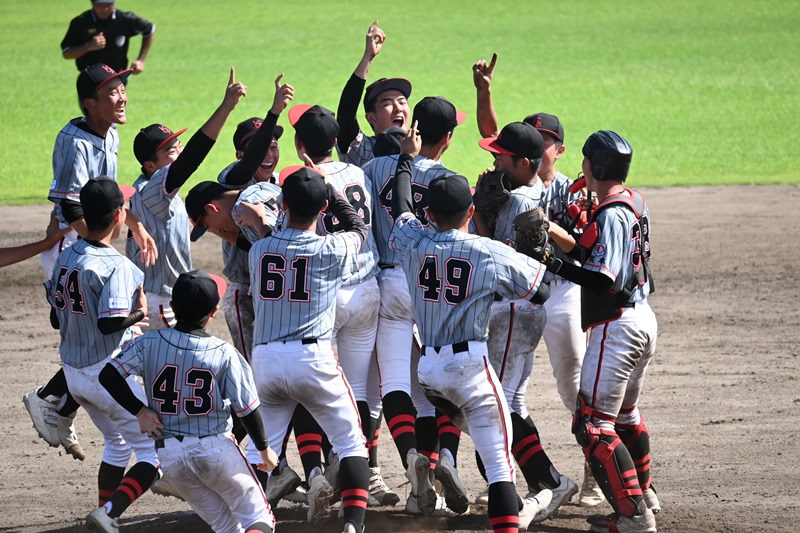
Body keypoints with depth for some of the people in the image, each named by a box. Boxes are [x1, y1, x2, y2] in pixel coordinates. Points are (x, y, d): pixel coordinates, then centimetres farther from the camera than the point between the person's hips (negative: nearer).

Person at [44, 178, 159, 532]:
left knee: (116, 444, 27)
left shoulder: (65, 259, 5)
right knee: (155, 452, 1)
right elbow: (110, 322, -27)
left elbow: (56, 318, 11)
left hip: (74, 373, 8)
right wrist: (139, 313, -8)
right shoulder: (116, 265, -20)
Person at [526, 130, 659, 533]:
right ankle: (644, 496, 39)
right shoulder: (634, 202, 9)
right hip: (643, 319, 10)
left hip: (616, 326, -10)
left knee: (593, 425, -7)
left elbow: (602, 282, -24)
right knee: (625, 414, 27)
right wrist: (558, 236, 11)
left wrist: (550, 262, -23)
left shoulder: (609, 215, -19)